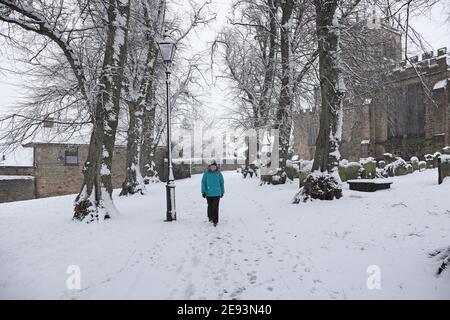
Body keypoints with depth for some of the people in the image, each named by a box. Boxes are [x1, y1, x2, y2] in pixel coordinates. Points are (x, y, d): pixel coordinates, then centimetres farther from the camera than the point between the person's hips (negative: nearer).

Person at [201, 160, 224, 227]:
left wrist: (222, 191, 11)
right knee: (210, 206, 14)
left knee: (215, 207, -2)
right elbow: (203, 182, 2)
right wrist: (203, 191, -3)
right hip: (208, 193, 1)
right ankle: (210, 217, 35)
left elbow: (221, 183, 7)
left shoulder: (219, 173, -2)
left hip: (217, 193, -1)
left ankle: (215, 221, 5)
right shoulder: (206, 173, -4)